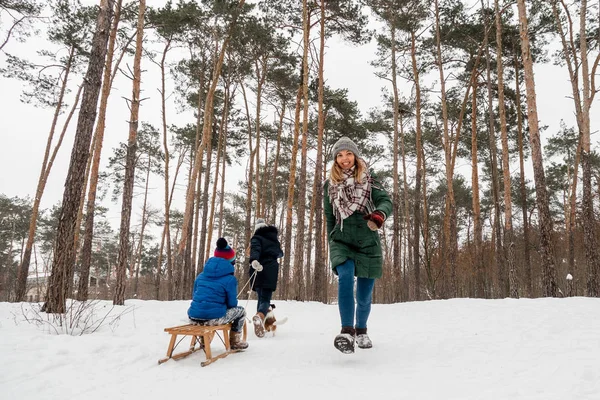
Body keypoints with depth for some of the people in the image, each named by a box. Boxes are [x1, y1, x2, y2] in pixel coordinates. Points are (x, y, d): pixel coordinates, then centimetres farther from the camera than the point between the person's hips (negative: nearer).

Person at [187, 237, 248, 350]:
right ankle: (234, 342, 30)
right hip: (213, 318, -6)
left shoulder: (201, 275, 13)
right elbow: (232, 303, 0)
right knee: (240, 311, 20)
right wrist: (224, 308, 25)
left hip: (194, 316, 6)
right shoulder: (230, 279, -5)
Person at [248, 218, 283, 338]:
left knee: (261, 297, 17)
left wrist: (254, 260, -36)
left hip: (259, 270, -1)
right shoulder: (275, 239, 20)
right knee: (266, 298, -6)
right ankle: (260, 316, -36)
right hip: (271, 271, 1)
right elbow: (280, 253, 37)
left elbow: (255, 249, -17)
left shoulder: (257, 238, 6)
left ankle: (260, 318, 10)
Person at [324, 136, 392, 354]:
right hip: (341, 242, 0)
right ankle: (347, 331, -28)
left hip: (367, 243, 0)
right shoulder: (330, 185, 5)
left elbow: (386, 200, -11)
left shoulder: (368, 180, 2)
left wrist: (379, 214, -33)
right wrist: (332, 243, 13)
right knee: (345, 277, -28)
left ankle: (361, 330, 34)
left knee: (365, 293, 9)